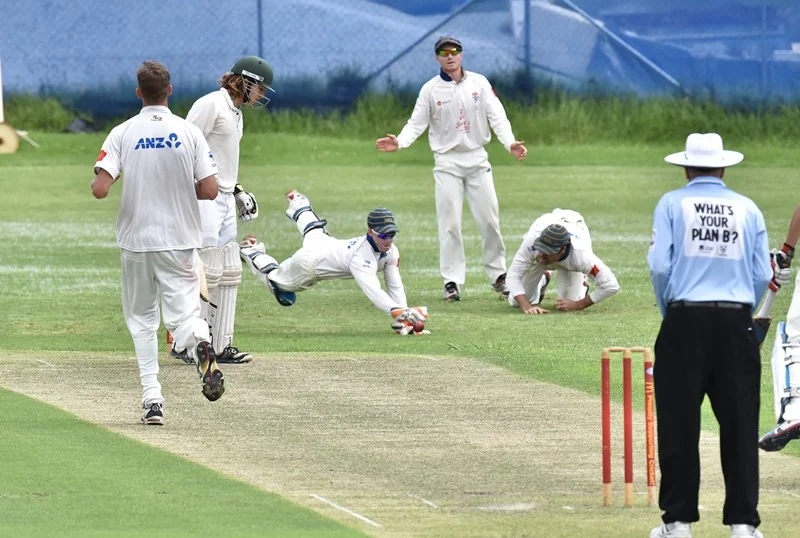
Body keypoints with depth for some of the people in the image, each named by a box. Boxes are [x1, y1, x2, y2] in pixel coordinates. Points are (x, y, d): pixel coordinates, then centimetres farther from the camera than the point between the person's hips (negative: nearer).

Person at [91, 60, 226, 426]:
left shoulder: (123, 134, -6)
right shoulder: (189, 133, -4)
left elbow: (100, 189, -16)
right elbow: (209, 190, -8)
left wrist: (97, 180, 8)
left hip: (136, 241, 0)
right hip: (180, 242, 0)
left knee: (141, 318, 14)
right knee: (182, 313, 1)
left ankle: (152, 398, 4)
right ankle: (200, 341, -37)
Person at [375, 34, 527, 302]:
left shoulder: (479, 83, 2)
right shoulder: (430, 89, 0)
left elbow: (497, 117, -3)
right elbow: (416, 124, -2)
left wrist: (510, 142, -20)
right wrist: (399, 142, -23)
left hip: (477, 159, 1)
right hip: (447, 162, -1)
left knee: (489, 219, 1)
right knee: (449, 223, -4)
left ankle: (498, 275, 13)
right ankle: (452, 281, -1)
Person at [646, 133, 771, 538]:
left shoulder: (672, 204, 2)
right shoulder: (748, 209, 7)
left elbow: (659, 265, -6)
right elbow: (763, 275, 4)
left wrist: (668, 312, 9)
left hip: (685, 321, -1)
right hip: (736, 322, 1)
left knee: (679, 424, 4)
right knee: (739, 423, 3)